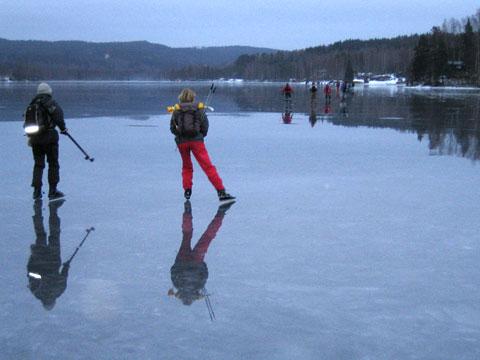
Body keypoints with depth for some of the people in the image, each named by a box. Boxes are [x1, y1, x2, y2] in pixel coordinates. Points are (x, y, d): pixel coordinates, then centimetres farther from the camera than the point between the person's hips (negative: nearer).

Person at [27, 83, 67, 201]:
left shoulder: (32, 105, 11)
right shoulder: (51, 103, -5)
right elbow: (58, 116, -17)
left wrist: (30, 136, 22)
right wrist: (63, 128, -2)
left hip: (35, 138, 5)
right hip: (49, 137, -5)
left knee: (38, 164, 12)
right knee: (53, 164, 5)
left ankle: (37, 191, 7)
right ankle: (52, 191, 5)